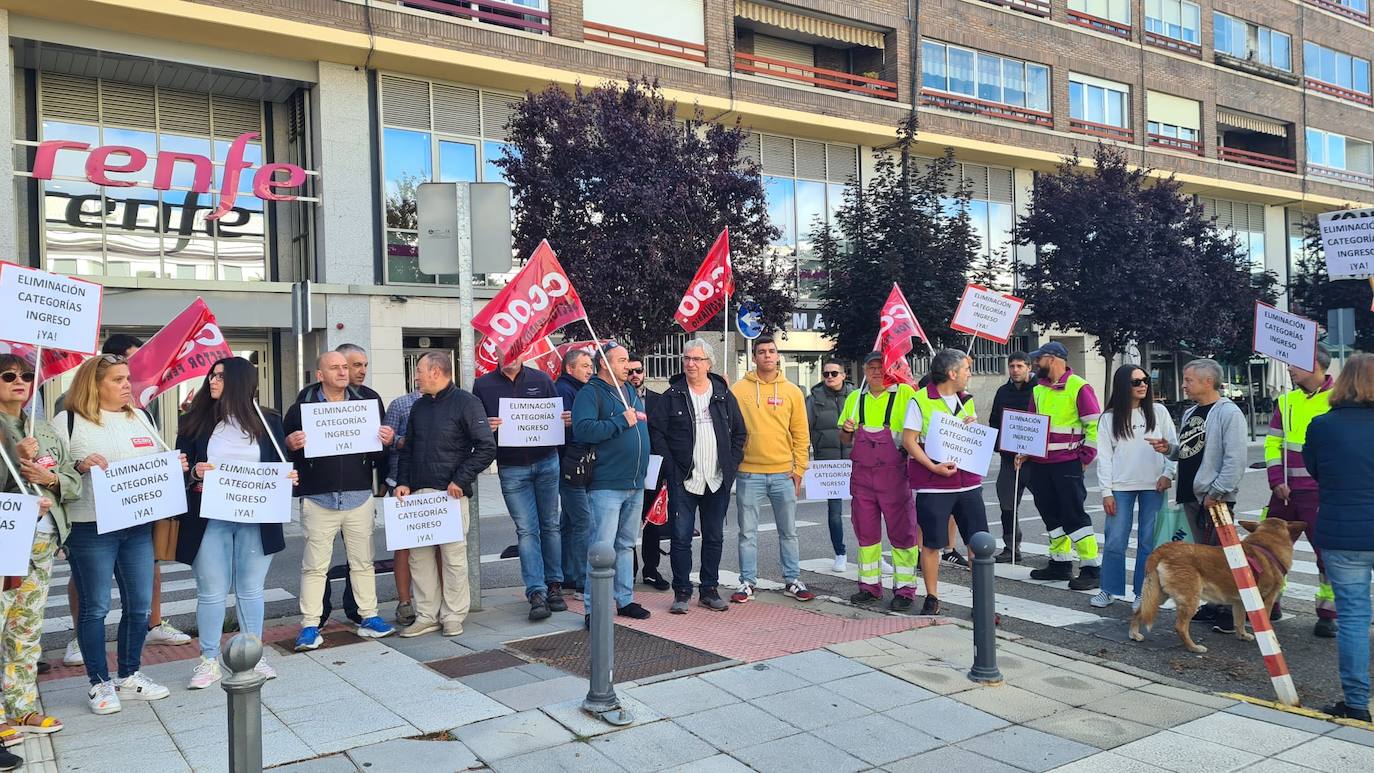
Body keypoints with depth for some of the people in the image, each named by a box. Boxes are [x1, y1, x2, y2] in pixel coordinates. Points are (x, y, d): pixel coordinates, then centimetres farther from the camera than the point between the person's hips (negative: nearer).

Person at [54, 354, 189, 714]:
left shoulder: (139, 418, 14)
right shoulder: (68, 422, -2)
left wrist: (176, 466, 1)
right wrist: (81, 466, -22)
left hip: (138, 525, 5)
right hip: (90, 529, -5)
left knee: (140, 605, 9)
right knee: (95, 607, 3)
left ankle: (129, 676, 23)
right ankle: (100, 683, 15)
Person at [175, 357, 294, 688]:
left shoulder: (267, 422, 5)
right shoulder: (194, 421, 3)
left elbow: (282, 466, 9)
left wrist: (288, 477, -11)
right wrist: (194, 473, -17)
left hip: (256, 520, 1)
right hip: (209, 520, 0)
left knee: (251, 589, 10)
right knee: (211, 591, 6)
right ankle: (209, 660, 18)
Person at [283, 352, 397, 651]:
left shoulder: (366, 403, 9)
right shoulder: (301, 407, 1)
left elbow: (378, 453, 13)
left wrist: (387, 441, -9)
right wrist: (291, 445, -20)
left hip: (359, 498, 2)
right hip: (318, 499, -2)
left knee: (362, 562, 11)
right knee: (314, 566, 3)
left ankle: (369, 617, 21)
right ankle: (310, 626, 11)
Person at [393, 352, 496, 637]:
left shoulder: (465, 402, -5)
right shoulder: (419, 406, 16)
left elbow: (487, 447, -11)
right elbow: (407, 449, 21)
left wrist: (460, 480, -14)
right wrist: (403, 482, 6)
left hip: (451, 495, -6)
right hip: (418, 494, 6)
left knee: (453, 556, 1)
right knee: (419, 555, 7)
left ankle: (453, 616, 11)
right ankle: (427, 615, 16)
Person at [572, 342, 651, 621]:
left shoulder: (632, 393, 17)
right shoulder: (590, 393, -8)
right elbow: (583, 429, -24)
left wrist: (645, 469, 19)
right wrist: (622, 421, -20)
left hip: (636, 485, 8)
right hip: (606, 485, -8)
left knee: (626, 545, 16)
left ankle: (625, 599, 26)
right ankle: (594, 608, 0)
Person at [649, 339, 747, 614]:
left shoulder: (724, 395, 7)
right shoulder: (672, 396, 0)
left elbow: (740, 432, 12)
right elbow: (655, 431, -3)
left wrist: (732, 463, 2)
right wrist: (670, 466, -10)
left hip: (718, 480, 3)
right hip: (682, 480, -2)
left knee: (714, 537, 9)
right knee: (681, 537, 0)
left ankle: (709, 590, 20)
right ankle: (682, 592, 10)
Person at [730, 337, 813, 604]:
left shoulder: (792, 391, 5)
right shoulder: (739, 389, 1)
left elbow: (801, 434, 6)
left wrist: (799, 469, 1)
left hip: (783, 473, 2)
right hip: (748, 473, -1)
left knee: (788, 531, 10)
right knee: (748, 532, 6)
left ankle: (792, 581, 22)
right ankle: (747, 582, 16)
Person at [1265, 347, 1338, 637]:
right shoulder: (1286, 401, 11)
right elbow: (1273, 444, 12)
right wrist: (1277, 481, 0)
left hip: (1324, 493, -5)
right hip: (1286, 491, 5)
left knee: (1328, 551, 2)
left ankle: (1328, 615, 13)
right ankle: (1269, 602, 24)